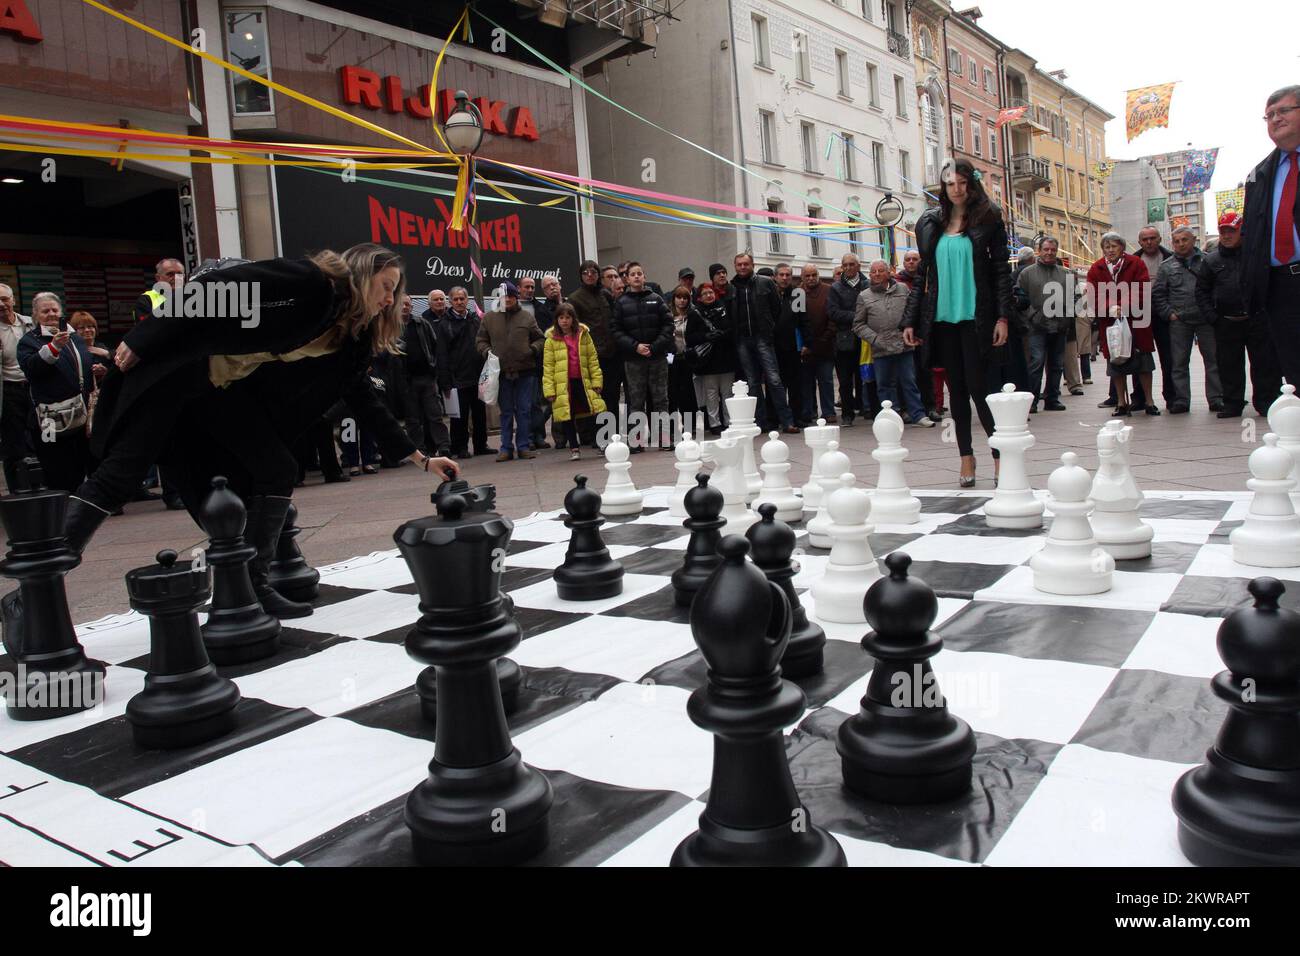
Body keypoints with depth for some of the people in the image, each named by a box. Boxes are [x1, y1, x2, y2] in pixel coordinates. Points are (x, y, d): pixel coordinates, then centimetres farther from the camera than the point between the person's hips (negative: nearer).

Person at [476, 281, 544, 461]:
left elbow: (540, 339, 11)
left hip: (524, 372, 0)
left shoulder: (527, 317, 7)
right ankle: (506, 448, 12)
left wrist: (533, 349, -8)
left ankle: (523, 446, 12)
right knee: (506, 412, 6)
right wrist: (487, 352, -6)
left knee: (524, 411, 3)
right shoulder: (489, 318, 8)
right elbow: (480, 341, 13)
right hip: (501, 372, 0)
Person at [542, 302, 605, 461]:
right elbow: (548, 366, -2)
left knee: (594, 413, 1)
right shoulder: (551, 339, -1)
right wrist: (549, 390, -8)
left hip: (583, 382, 1)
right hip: (563, 384, -1)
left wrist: (596, 381, -1)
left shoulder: (583, 335, 4)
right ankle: (574, 448, 15)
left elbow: (593, 360, 5)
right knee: (568, 416, 5)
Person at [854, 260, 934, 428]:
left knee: (909, 382, 4)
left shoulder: (903, 289, 9)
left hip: (904, 346, 1)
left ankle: (918, 415, 9)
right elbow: (858, 325, 5)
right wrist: (875, 339, -6)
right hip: (881, 350, 0)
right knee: (885, 385, 5)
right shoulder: (864, 297, 5)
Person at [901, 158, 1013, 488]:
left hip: (975, 317, -3)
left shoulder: (988, 219, 2)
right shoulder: (929, 223, 10)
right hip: (942, 317, 3)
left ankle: (1000, 456, 4)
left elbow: (1001, 271, 0)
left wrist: (1002, 316, -9)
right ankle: (966, 458, 16)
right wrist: (910, 321, 7)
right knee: (956, 389, 8)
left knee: (978, 387, -6)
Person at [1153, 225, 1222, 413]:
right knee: (1179, 362, 4)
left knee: (1213, 359, 2)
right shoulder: (1166, 266, 8)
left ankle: (1216, 399, 8)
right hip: (1178, 321, 1)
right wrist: (1168, 313, -3)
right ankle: (1181, 400, 10)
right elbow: (1157, 294, 7)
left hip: (1206, 320, 0)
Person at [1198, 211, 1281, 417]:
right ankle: (1232, 404, 13)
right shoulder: (1211, 261, 10)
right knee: (1229, 365, 5)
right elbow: (1201, 291, 11)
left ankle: (1266, 402, 8)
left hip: (1257, 320, -1)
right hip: (1226, 323, 2)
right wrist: (1212, 315, 0)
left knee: (1265, 362, 1)